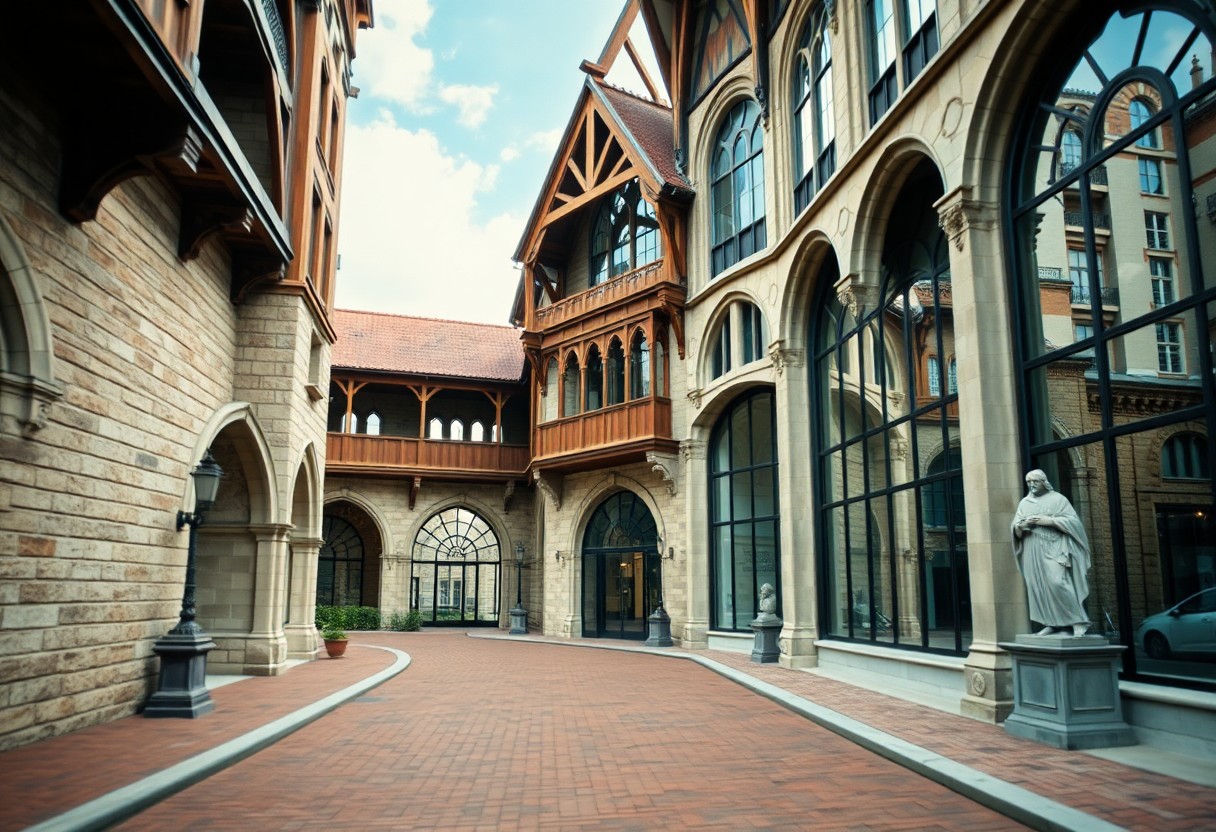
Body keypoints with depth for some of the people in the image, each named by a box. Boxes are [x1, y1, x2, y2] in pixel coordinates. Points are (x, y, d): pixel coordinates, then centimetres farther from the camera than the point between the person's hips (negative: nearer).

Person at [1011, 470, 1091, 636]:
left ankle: (1078, 621, -11)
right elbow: (1015, 527, 12)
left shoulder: (1058, 499, 4)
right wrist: (1022, 525, -12)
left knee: (1057, 582, -19)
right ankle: (1050, 623, 4)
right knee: (1038, 587, -1)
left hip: (1054, 549, -5)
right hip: (1033, 552, 5)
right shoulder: (1024, 502, 16)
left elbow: (1073, 520, -5)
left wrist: (1049, 521, -15)